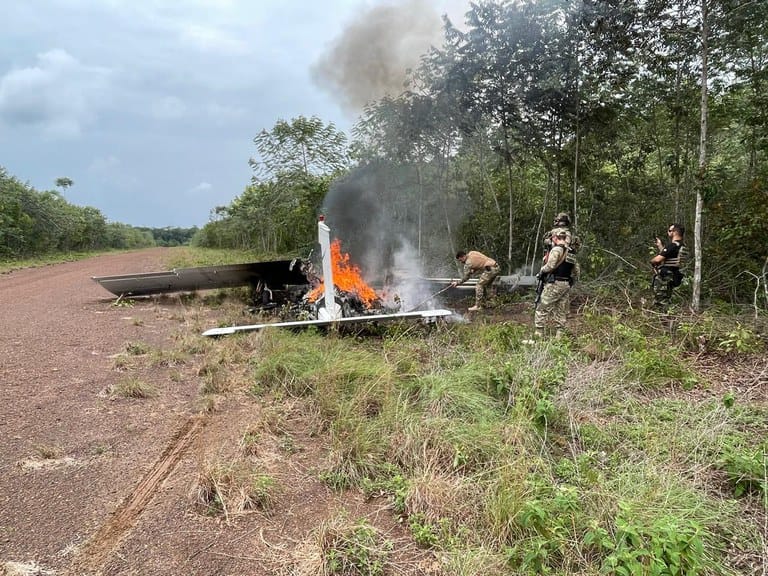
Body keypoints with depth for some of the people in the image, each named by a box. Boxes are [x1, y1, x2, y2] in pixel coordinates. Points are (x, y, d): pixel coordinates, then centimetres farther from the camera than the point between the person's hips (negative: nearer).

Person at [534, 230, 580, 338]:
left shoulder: (556, 249, -9)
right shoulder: (571, 253, 15)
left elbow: (550, 266, -19)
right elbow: (577, 272, 18)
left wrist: (541, 270, 0)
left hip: (554, 285, -8)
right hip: (566, 286, 8)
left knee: (542, 311, -4)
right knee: (561, 313, 10)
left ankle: (538, 336, -7)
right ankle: (559, 336, 8)